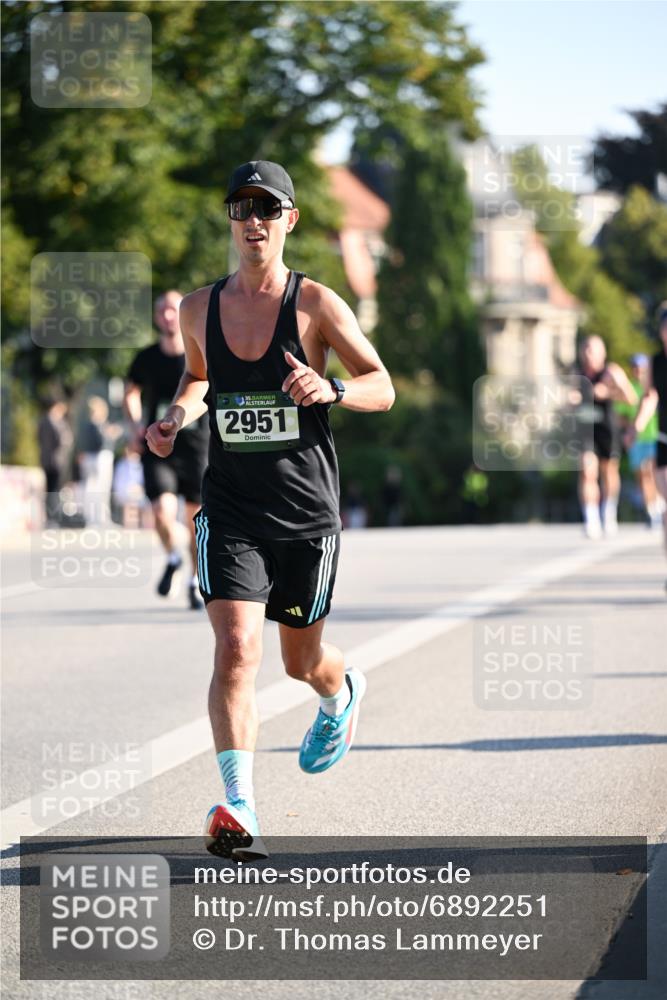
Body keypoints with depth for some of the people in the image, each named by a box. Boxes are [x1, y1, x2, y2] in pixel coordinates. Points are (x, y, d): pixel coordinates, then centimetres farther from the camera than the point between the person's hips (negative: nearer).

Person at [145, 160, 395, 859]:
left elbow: (383, 388, -2)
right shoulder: (199, 308, 4)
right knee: (236, 648, -19)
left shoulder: (316, 304, -5)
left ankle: (342, 694, 53)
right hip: (229, 511, 1)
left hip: (307, 513, -1)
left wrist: (330, 390, -22)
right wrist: (176, 416, 4)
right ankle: (238, 809, -24)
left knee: (301, 661, 15)